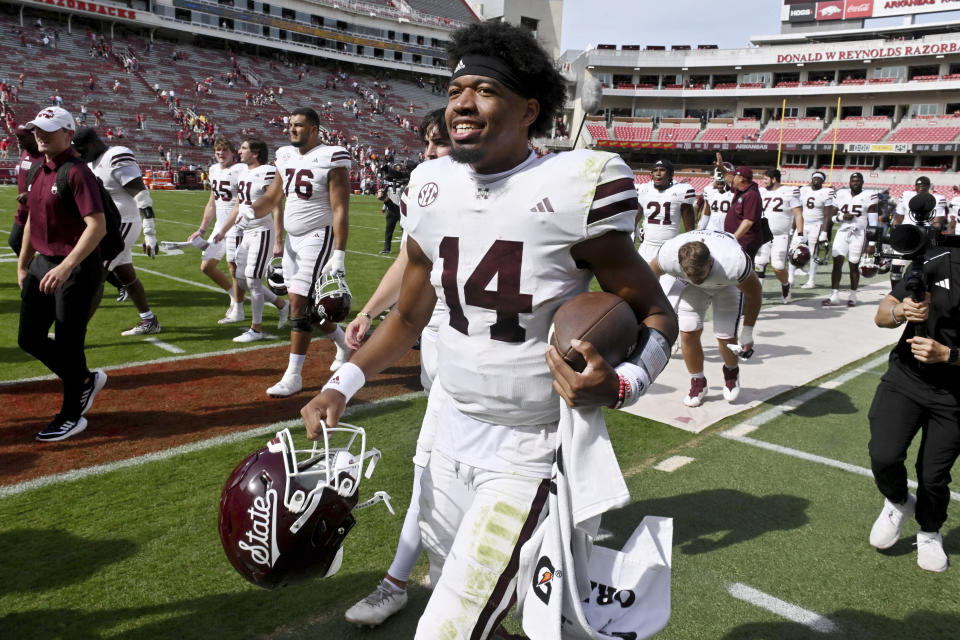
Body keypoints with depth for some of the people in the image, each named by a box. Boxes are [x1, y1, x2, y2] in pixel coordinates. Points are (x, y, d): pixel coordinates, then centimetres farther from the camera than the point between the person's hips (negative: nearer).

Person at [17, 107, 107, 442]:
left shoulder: (77, 173, -16)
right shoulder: (38, 171, 10)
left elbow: (97, 227, -25)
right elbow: (32, 220, 21)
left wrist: (65, 268, -31)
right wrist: (23, 264, 22)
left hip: (77, 270, -9)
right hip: (42, 264, 9)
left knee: (67, 345, 2)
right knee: (29, 338, 14)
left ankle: (72, 416, 19)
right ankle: (85, 380, 34)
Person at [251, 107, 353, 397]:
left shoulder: (331, 159, -11)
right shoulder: (286, 157, 11)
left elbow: (340, 210, -15)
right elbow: (272, 197, 18)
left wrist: (339, 254, -20)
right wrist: (251, 211, -4)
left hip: (318, 237, -8)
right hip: (292, 239, 8)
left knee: (300, 304, -10)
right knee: (311, 306, 12)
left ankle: (293, 376, -4)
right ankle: (345, 346, 35)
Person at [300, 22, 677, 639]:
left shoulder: (573, 189, -18)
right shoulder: (432, 189, 0)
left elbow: (655, 313, -9)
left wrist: (619, 385, -29)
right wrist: (343, 384, 3)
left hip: (529, 453, -6)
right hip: (452, 433, 6)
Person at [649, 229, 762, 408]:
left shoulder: (735, 263, -43)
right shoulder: (668, 256, -38)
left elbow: (754, 292, -20)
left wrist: (747, 333, -12)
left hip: (728, 284, -2)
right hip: (691, 288, 2)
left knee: (726, 337, -12)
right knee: (688, 333, -13)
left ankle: (731, 372, 23)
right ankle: (698, 382, 12)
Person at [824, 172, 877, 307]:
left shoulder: (869, 196, -4)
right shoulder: (841, 194, 8)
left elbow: (873, 222, -6)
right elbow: (832, 216, 14)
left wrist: (872, 244, -11)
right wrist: (841, 217, -10)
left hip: (858, 234, -3)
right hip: (842, 232, 3)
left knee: (854, 266, 1)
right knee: (837, 262, -6)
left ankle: (852, 296, 14)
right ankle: (834, 295, -2)